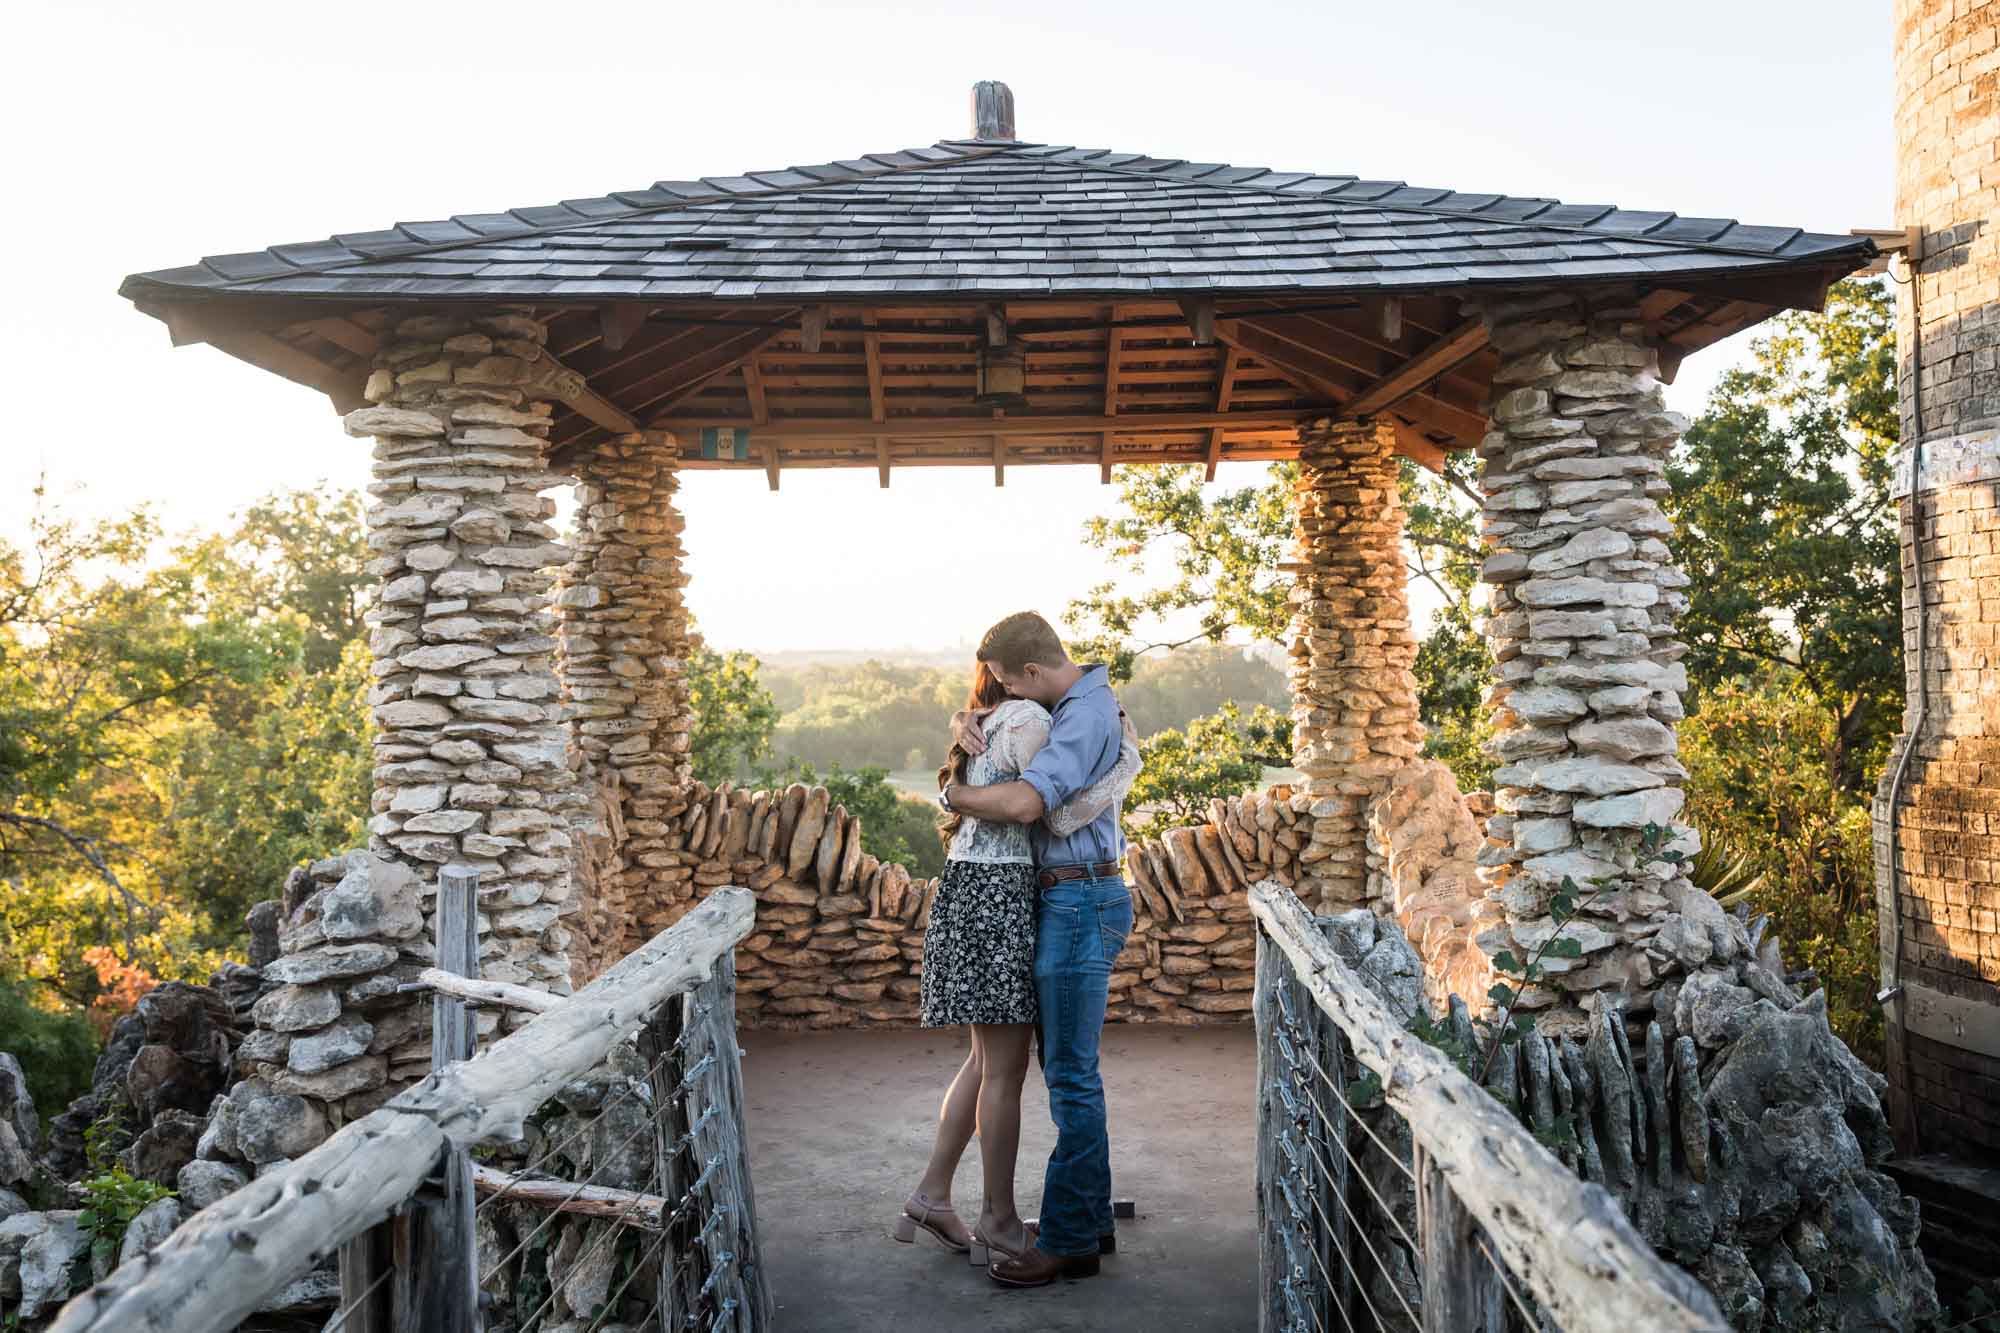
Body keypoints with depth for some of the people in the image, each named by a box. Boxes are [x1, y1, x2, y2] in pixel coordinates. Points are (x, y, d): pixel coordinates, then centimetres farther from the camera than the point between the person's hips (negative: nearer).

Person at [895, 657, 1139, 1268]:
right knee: (1005, 1068, 2)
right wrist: (1129, 759, -10)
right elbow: (1062, 816, -18)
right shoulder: (1028, 719, -12)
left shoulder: (985, 725, 16)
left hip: (968, 890, 10)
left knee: (987, 1057, 18)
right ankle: (999, 1219, 14)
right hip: (998, 895, -10)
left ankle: (931, 1195, 22)